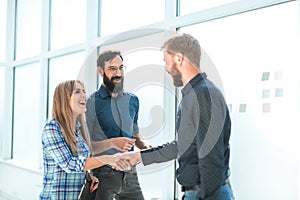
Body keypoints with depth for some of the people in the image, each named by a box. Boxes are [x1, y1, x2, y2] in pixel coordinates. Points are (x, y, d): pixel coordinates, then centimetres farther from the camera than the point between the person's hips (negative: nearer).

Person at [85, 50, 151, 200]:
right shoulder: (91, 103, -7)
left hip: (129, 173, 5)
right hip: (104, 174, -5)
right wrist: (112, 143, -24)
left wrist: (145, 147, 0)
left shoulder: (132, 100, 11)